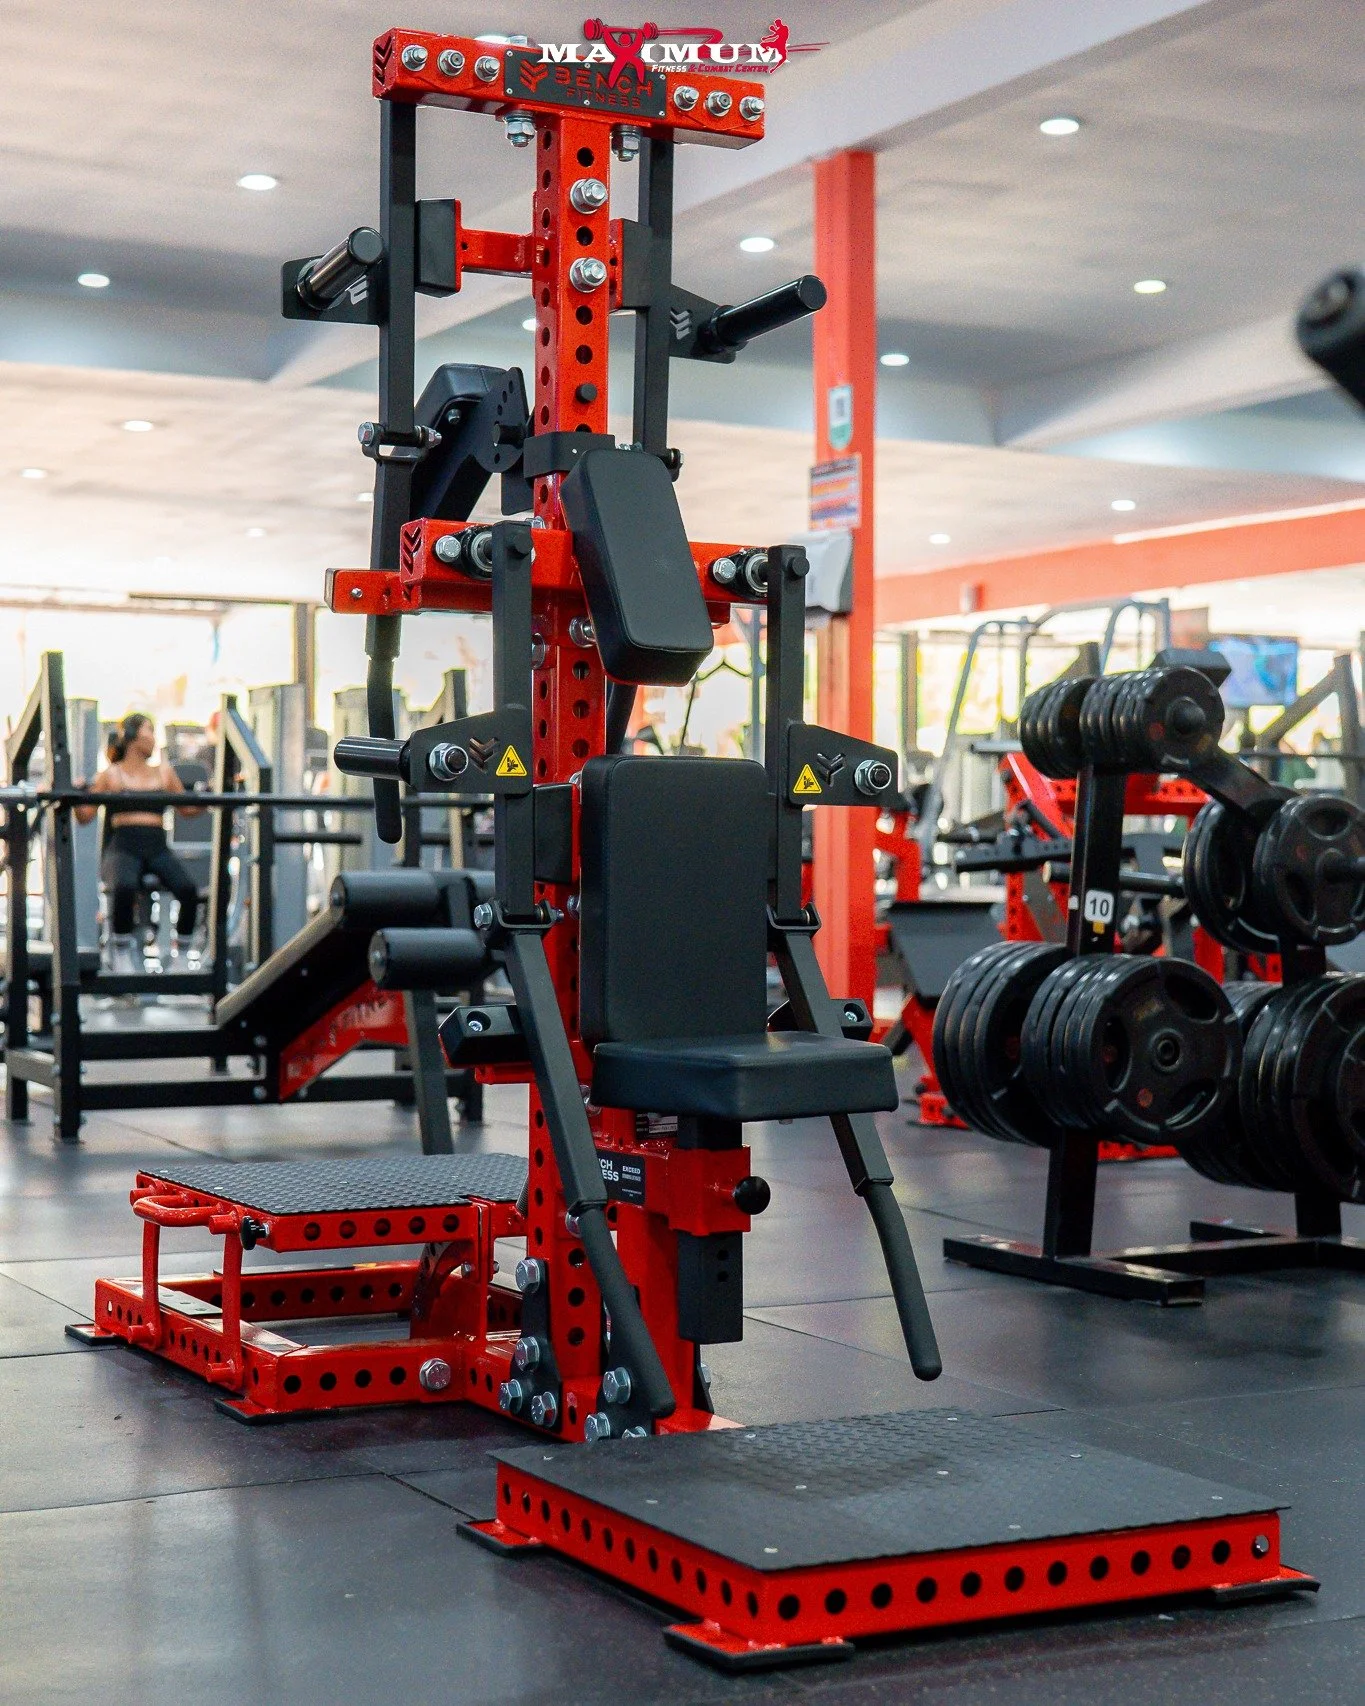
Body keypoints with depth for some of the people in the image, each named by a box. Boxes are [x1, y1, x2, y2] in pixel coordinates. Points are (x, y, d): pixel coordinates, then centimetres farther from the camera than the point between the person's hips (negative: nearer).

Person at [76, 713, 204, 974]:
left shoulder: (163, 772, 20)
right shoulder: (111, 775, 11)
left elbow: (189, 809, 27)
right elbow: (85, 816, 8)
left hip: (158, 848, 3)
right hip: (123, 847, -3)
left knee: (188, 889, -28)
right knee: (124, 887, -37)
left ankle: (181, 954, -10)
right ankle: (121, 952, -17)